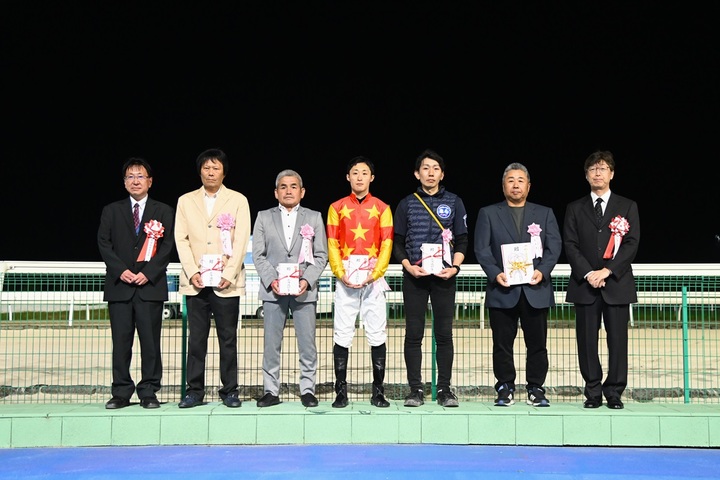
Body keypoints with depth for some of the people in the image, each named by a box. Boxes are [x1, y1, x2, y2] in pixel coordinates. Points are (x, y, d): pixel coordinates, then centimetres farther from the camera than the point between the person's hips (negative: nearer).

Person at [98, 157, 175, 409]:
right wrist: (121, 270, -8)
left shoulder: (164, 212, 9)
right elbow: (104, 244, 6)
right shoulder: (111, 211, 13)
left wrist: (148, 273, -10)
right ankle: (121, 392, 9)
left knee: (150, 340, -1)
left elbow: (167, 246, 2)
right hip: (119, 285, 1)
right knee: (120, 341, 2)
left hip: (151, 285, -1)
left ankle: (149, 392, 6)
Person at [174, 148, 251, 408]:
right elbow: (181, 239, 6)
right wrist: (192, 272, -7)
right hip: (195, 282, 2)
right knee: (196, 338, 3)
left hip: (227, 282, -1)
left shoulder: (238, 200, 7)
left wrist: (229, 275, -10)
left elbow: (241, 240, -1)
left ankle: (230, 391, 10)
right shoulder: (185, 201, 12)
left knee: (228, 338, 3)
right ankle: (194, 391, 10)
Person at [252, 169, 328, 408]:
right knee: (271, 344, 3)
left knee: (307, 344, 1)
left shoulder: (314, 218, 9)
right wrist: (271, 280, -9)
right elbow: (258, 255, 5)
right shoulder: (264, 217, 10)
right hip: (273, 290, 0)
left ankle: (307, 390, 11)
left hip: (304, 290, 0)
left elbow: (321, 255, 5)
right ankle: (271, 391, 11)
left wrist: (307, 280, -9)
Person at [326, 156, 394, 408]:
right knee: (342, 334, -1)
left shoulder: (382, 208, 8)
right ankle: (341, 391, 5)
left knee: (377, 333, -1)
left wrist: (375, 274, -13)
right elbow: (332, 244, 3)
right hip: (345, 276, 0)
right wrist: (340, 274, -11)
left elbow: (387, 244, 1)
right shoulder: (337, 207, 10)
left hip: (374, 276, 0)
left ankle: (378, 391, 7)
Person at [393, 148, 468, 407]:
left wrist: (454, 267, -7)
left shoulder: (454, 202, 9)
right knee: (414, 334, 1)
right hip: (414, 276, 0)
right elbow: (397, 242, 8)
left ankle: (444, 389, 9)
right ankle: (415, 389, 7)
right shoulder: (407, 203, 8)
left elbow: (462, 240, 8)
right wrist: (409, 267, -8)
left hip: (444, 276, 0)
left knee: (444, 334, 1)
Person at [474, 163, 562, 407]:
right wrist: (495, 273, -13)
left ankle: (536, 389, 14)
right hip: (503, 289, -1)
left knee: (537, 343, 3)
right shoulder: (488, 213, 10)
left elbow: (554, 246, 5)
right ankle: (505, 389, 12)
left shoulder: (545, 213, 14)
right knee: (502, 344, 2)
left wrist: (543, 271, -11)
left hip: (536, 289, 1)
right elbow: (481, 249, 2)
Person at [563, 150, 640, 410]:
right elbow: (570, 245, 3)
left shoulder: (627, 207, 10)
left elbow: (632, 243, 0)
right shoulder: (575, 208, 12)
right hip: (584, 284, 1)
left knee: (617, 339, -1)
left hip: (617, 283, 0)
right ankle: (593, 393, 8)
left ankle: (614, 392, 8)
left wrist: (607, 271, -11)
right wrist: (588, 274, -11)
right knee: (587, 340, 0)